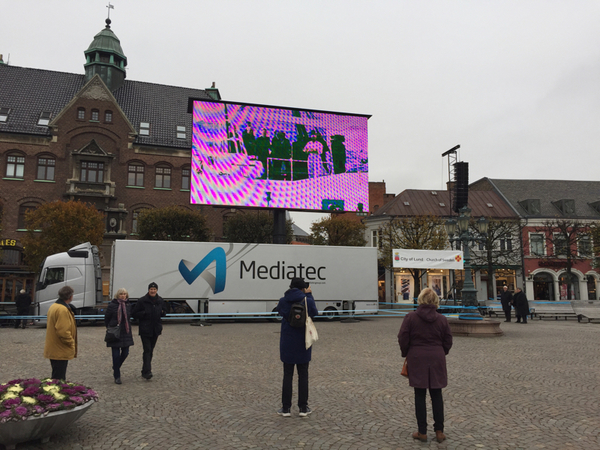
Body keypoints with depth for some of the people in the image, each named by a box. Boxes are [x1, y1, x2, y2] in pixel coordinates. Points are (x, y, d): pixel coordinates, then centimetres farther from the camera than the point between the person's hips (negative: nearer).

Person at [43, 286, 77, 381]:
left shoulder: (53, 306, 11)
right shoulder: (63, 310, -22)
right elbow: (63, 332, -27)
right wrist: (72, 343, -12)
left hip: (53, 350, 10)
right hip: (60, 352, -10)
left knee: (56, 377, 18)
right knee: (59, 379, -3)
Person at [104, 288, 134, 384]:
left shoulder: (128, 305, 4)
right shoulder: (112, 305, -7)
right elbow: (106, 318, 2)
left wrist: (128, 327, 12)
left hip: (126, 332, 4)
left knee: (125, 353, 7)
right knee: (116, 355, -1)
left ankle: (115, 368, 36)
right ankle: (117, 376, 9)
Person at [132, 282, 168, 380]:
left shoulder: (160, 301, 7)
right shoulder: (142, 301, -6)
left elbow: (164, 311, 21)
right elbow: (134, 314, -3)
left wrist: (162, 313, -2)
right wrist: (144, 313, -17)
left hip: (156, 329, 5)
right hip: (145, 329, -5)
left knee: (151, 350, 10)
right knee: (147, 350, -12)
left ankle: (145, 370, 22)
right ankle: (147, 371, -15)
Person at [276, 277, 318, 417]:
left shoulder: (283, 301, -8)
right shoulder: (308, 301, -12)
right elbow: (315, 313, 5)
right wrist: (309, 295, 5)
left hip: (287, 343, 1)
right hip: (303, 343, -1)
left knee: (287, 375, 10)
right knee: (303, 375, 11)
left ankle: (286, 408, 13)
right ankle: (303, 408, 16)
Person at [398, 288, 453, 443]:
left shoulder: (410, 317, -8)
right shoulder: (442, 319, -1)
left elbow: (403, 339, -6)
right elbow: (448, 342, 5)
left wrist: (406, 354, 10)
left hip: (417, 360, -2)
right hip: (437, 360, 2)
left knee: (420, 396, 5)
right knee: (437, 395, 10)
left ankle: (422, 432, 12)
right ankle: (439, 432, 15)